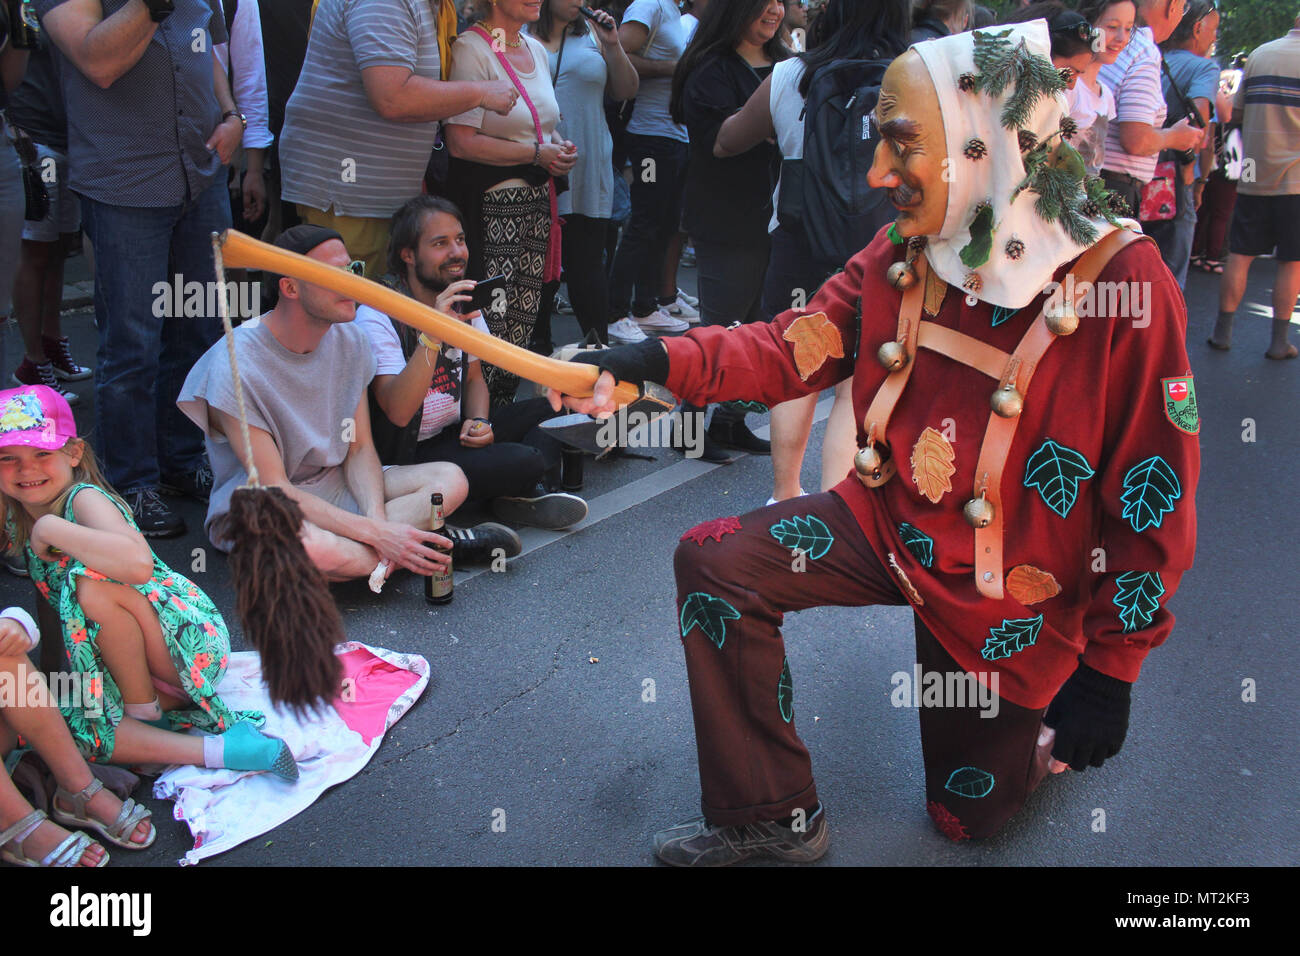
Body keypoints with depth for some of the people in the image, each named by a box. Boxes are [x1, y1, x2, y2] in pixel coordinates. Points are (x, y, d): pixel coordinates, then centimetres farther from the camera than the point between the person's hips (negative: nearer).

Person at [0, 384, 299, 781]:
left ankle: (143, 709, -10)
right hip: (127, 663, 7)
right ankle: (216, 750, -18)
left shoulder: (84, 499, -19)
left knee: (93, 586, -30)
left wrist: (51, 529, -30)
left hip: (191, 639, -7)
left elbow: (137, 564, -40)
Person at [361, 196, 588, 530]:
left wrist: (479, 422, -4)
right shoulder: (378, 316, -18)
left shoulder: (464, 301, 6)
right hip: (407, 458, -8)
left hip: (455, 435, 8)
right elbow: (398, 411, -29)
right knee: (522, 461, -27)